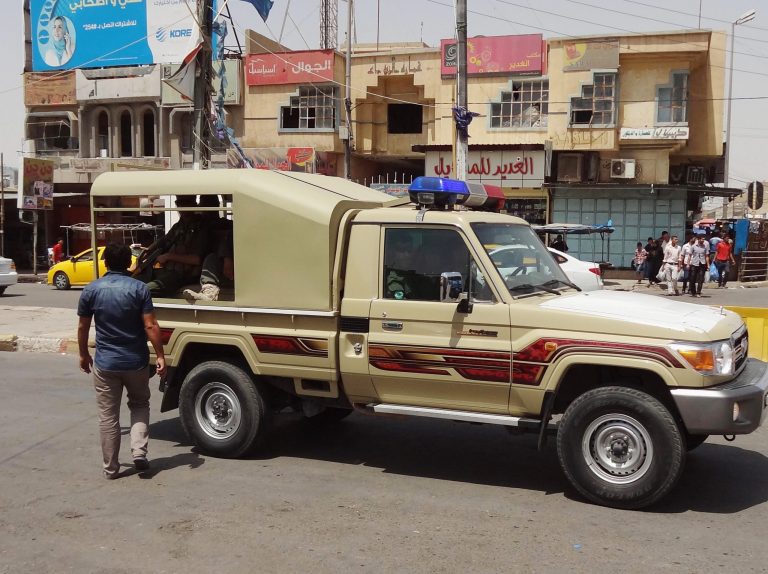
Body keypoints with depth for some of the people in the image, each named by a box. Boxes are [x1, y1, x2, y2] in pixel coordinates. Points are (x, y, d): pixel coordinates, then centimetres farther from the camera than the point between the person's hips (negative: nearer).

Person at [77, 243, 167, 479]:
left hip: (105, 363, 1)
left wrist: (83, 355, 17)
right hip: (136, 361, 0)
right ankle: (139, 451, 5)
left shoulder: (91, 290, -3)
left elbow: (83, 327, 4)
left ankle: (111, 468, 16)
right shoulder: (139, 288, -8)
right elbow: (150, 326, -12)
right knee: (140, 405, 21)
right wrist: (160, 355, -5)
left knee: (108, 416, 10)